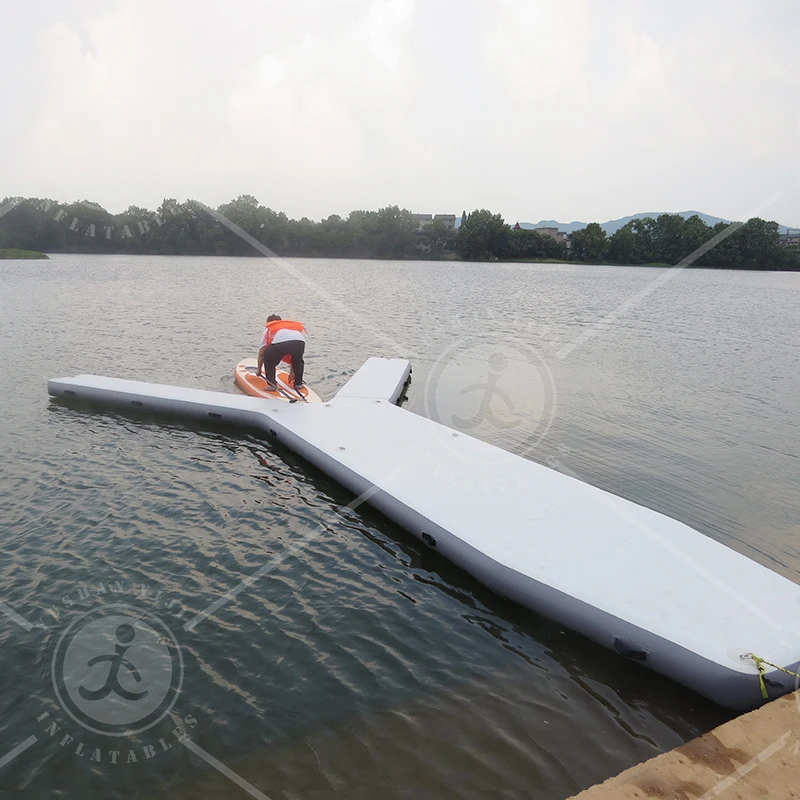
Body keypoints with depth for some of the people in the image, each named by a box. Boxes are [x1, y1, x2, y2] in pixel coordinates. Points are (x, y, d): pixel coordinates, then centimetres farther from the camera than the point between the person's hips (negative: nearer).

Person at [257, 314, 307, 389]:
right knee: (298, 360, 36)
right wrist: (292, 372, 54)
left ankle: (272, 385, 18)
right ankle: (298, 383, 34)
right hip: (299, 342, 3)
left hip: (280, 342, -3)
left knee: (268, 359, 26)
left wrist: (259, 370, 48)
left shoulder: (268, 329, 35)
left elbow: (261, 354, 34)